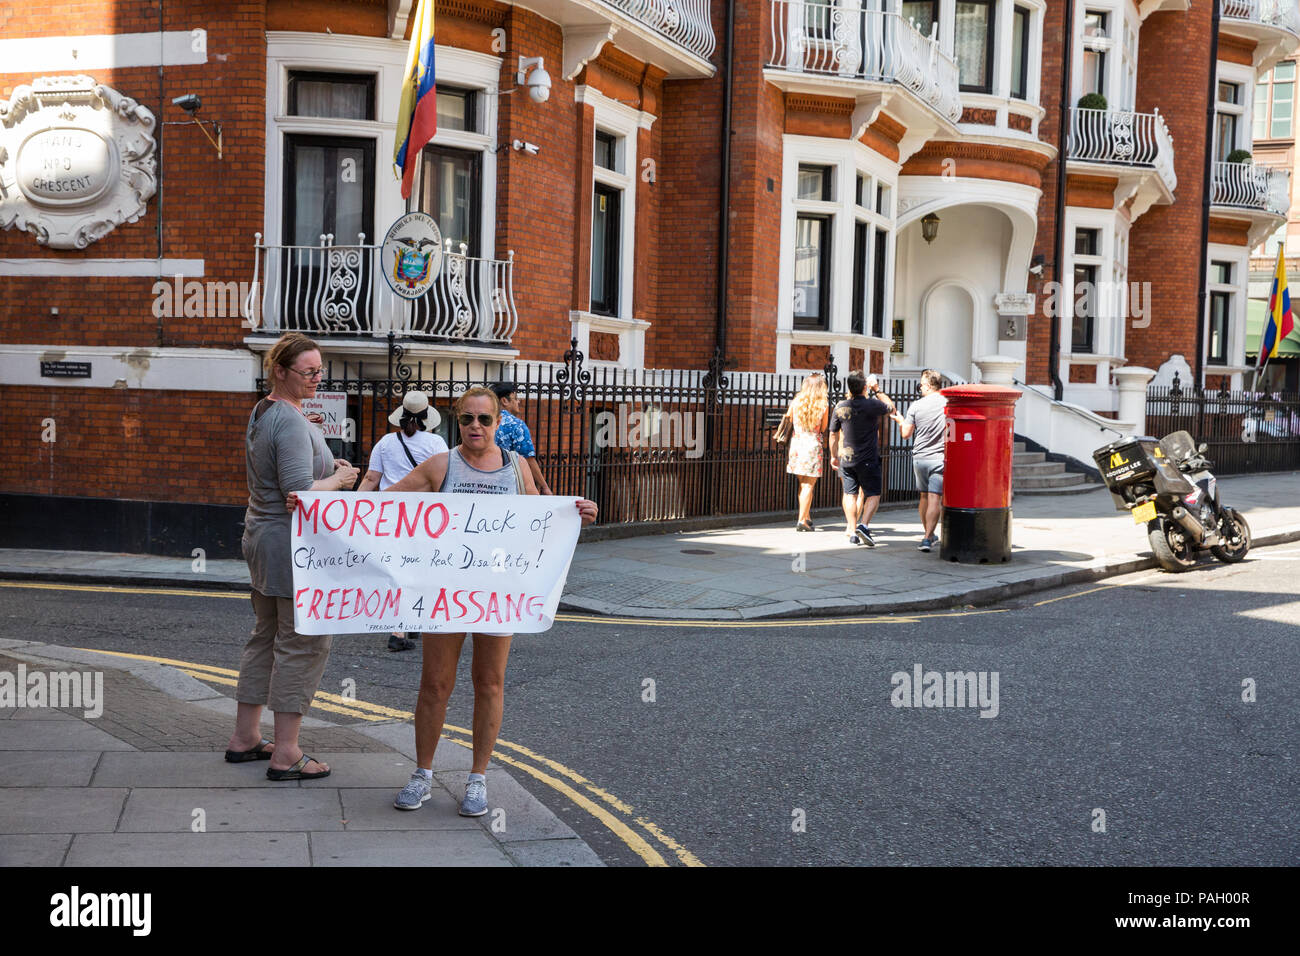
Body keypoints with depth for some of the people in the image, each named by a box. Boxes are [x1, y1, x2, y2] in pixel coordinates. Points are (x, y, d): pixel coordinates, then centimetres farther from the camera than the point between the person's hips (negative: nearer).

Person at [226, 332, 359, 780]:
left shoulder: (261, 413, 13)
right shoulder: (292, 422, -19)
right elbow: (300, 492, -26)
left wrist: (326, 464, 13)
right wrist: (339, 479, -10)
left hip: (262, 538, 11)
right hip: (293, 545, -11)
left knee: (266, 636, 17)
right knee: (304, 643, -4)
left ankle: (245, 737, 25)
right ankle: (286, 755, 0)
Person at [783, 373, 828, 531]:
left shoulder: (795, 402, -1)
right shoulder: (823, 406, -6)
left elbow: (788, 422, 7)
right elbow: (823, 429, 3)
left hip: (796, 443, 3)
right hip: (813, 445, -3)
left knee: (803, 483, 16)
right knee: (808, 485, 1)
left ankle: (806, 517, 22)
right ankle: (802, 520, -3)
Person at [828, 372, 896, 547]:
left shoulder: (840, 407, -1)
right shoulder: (873, 405, -12)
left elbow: (833, 434, 8)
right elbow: (892, 407, 9)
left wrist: (833, 456, 21)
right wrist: (877, 391, 15)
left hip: (846, 458, 3)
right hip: (868, 459, -3)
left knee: (850, 494, 11)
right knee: (873, 495, 4)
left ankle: (852, 532, 8)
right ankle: (863, 525, -15)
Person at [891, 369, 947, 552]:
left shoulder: (916, 406, -2)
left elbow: (906, 433, 3)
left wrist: (900, 421, 22)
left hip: (919, 457, 2)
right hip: (939, 458, -2)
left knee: (924, 497, 16)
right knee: (934, 498, -6)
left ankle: (929, 535, 28)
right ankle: (928, 538, -15)